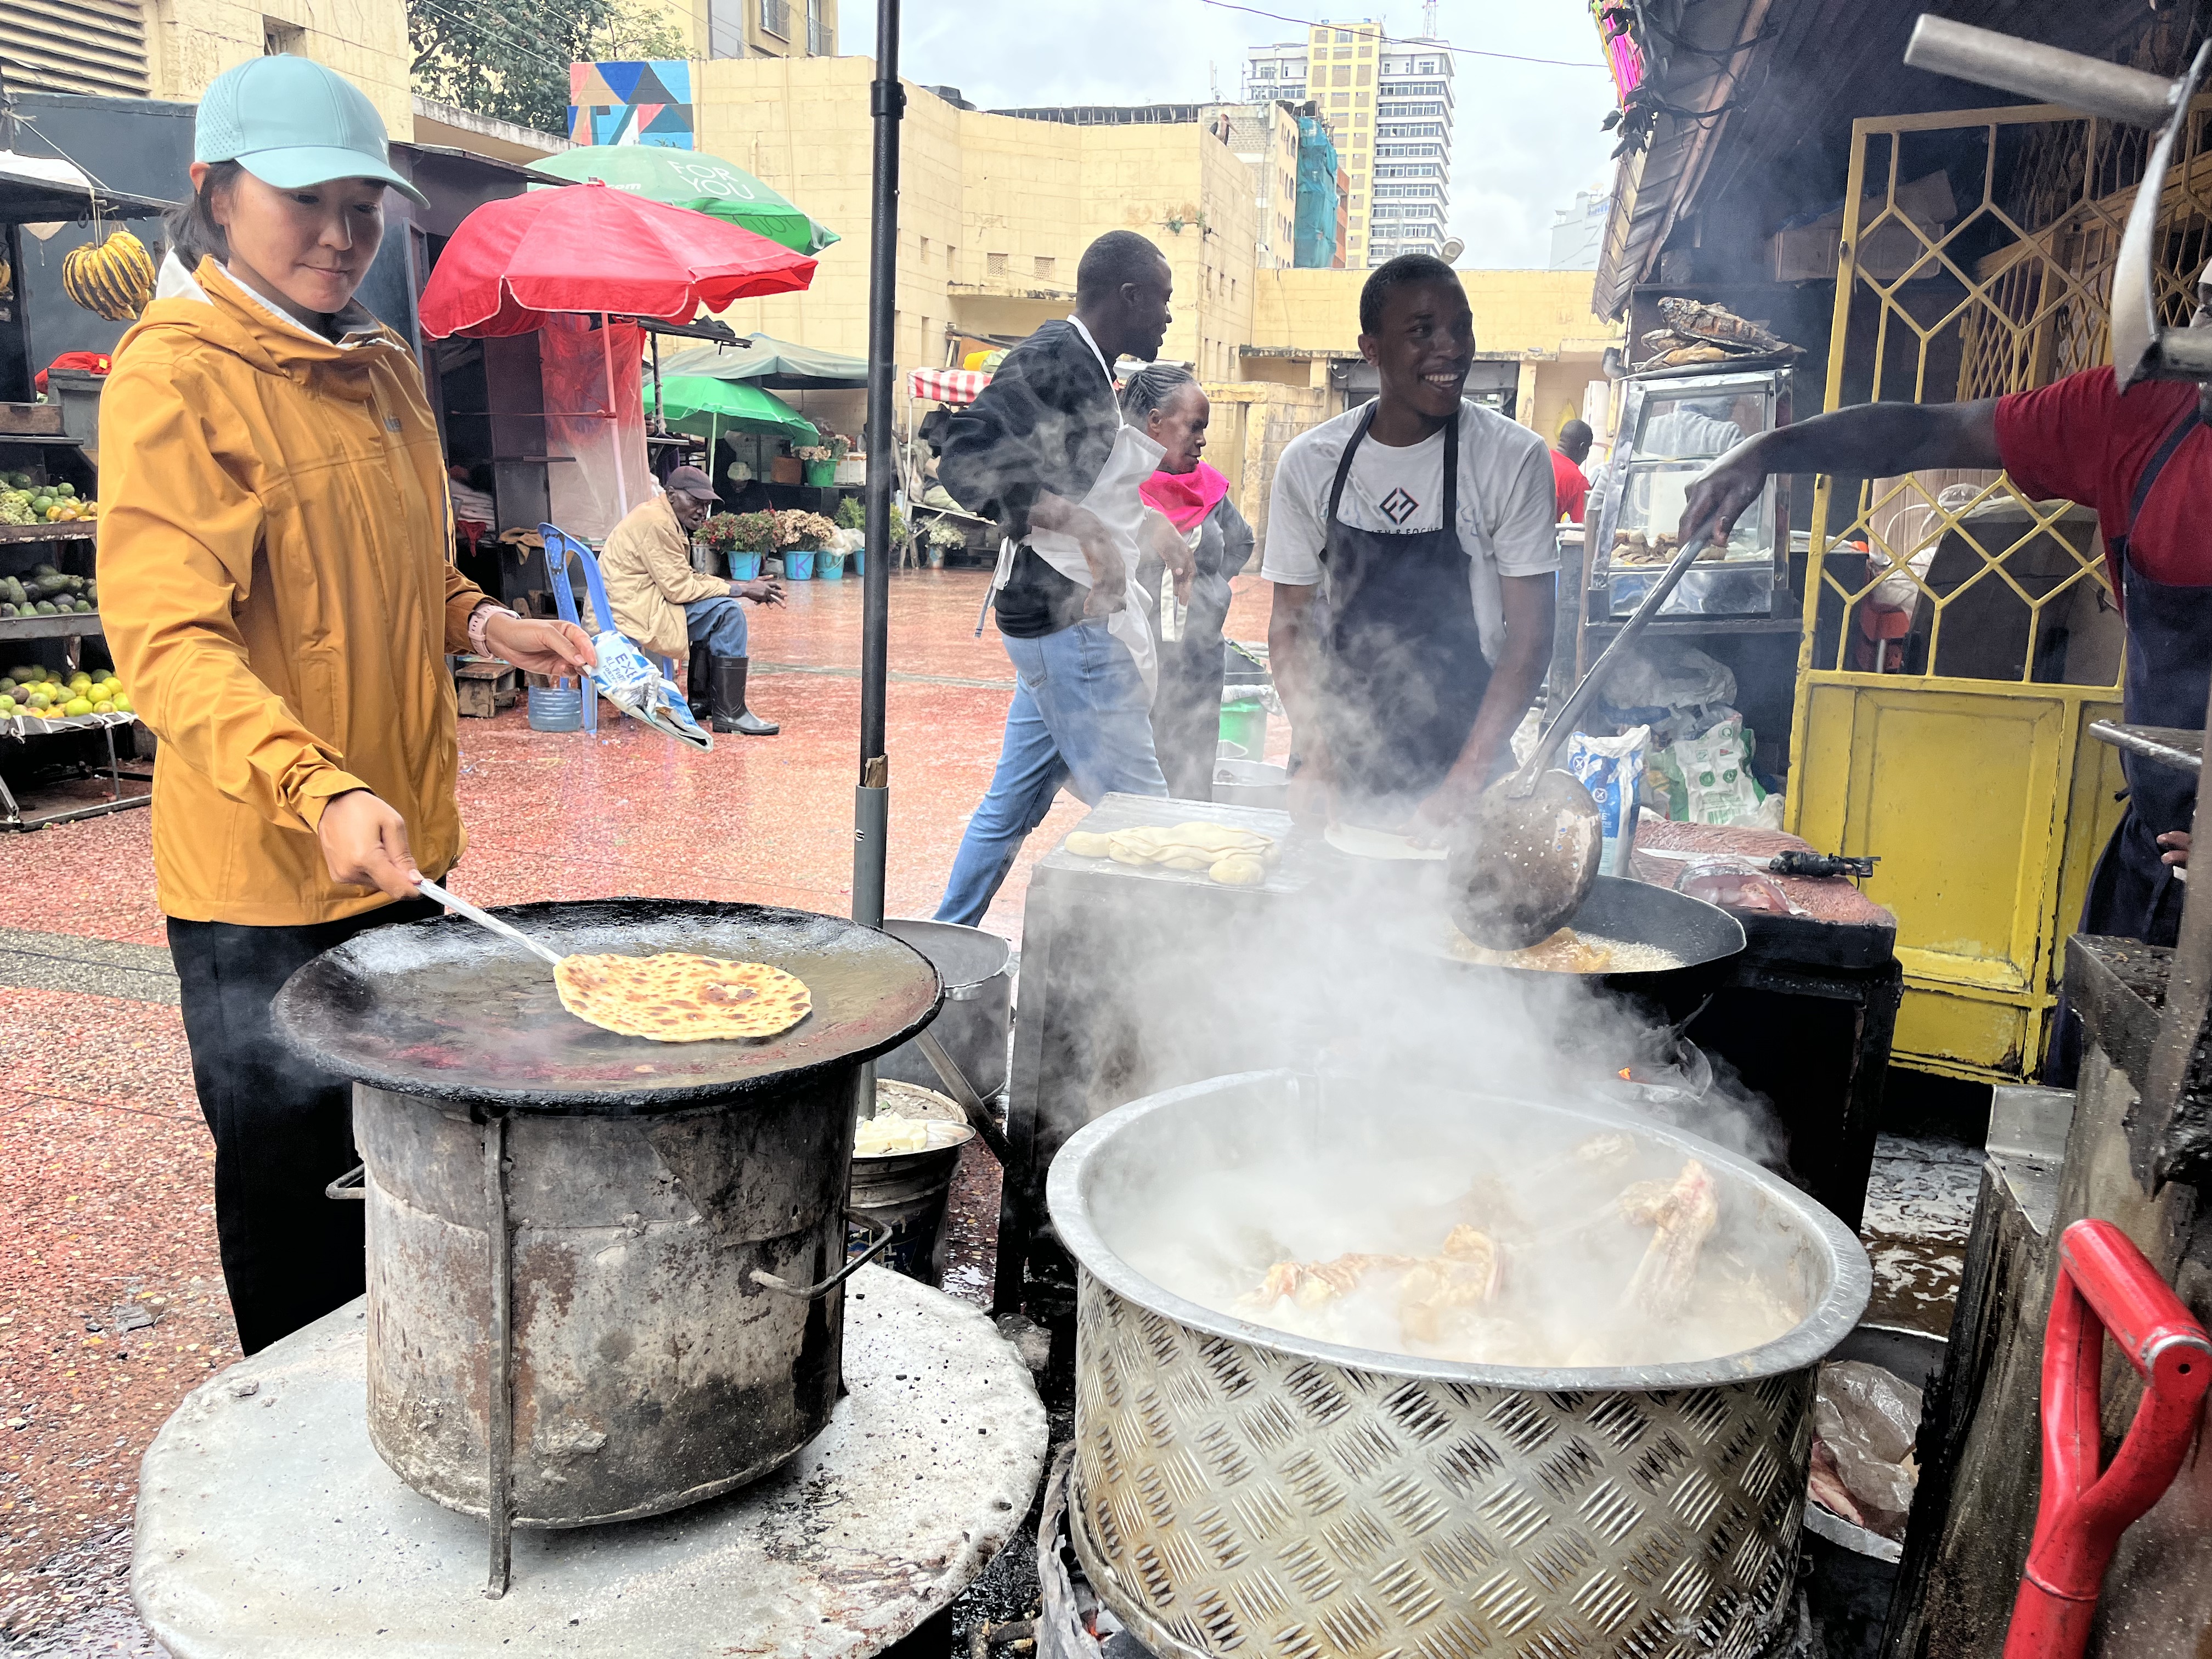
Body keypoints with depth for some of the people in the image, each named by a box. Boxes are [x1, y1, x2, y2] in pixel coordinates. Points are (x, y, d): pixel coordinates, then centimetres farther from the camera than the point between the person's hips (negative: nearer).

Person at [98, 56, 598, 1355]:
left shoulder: (383, 367, 11)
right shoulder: (176, 374, -13)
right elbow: (169, 638, -22)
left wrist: (486, 627, 6)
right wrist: (319, 790, -36)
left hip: (402, 844, 7)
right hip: (264, 870, -7)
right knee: (291, 1180, 8)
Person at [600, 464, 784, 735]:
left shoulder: (666, 519, 15)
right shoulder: (656, 522, -17)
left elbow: (687, 578, 15)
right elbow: (680, 588, -20)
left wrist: (745, 587, 4)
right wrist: (742, 590, -13)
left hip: (634, 605, 11)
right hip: (630, 615, -11)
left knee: (714, 611, 20)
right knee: (728, 613, -14)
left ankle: (701, 702, 20)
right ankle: (729, 714, -12)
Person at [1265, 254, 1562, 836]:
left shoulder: (1514, 459, -8)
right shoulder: (1309, 462, -2)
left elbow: (1531, 637, -9)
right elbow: (1290, 623, 5)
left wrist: (1461, 788, -16)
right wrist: (1316, 756, -8)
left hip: (1461, 758, -2)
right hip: (1339, 755, 2)